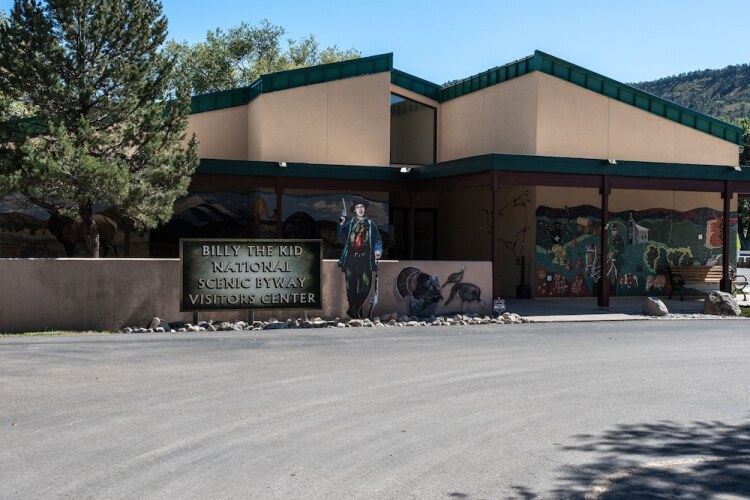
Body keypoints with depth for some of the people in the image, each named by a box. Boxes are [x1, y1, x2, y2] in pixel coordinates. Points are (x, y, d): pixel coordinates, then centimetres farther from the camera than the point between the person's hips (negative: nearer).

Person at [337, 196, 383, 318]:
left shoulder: (371, 224, 11)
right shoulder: (349, 224, 13)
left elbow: (377, 241, 10)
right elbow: (341, 240, 5)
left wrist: (378, 250, -10)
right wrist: (341, 225, -5)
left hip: (365, 260, -1)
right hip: (351, 259, 1)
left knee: (365, 287, -7)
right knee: (351, 288, 1)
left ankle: (354, 310, 7)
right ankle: (356, 312, 11)